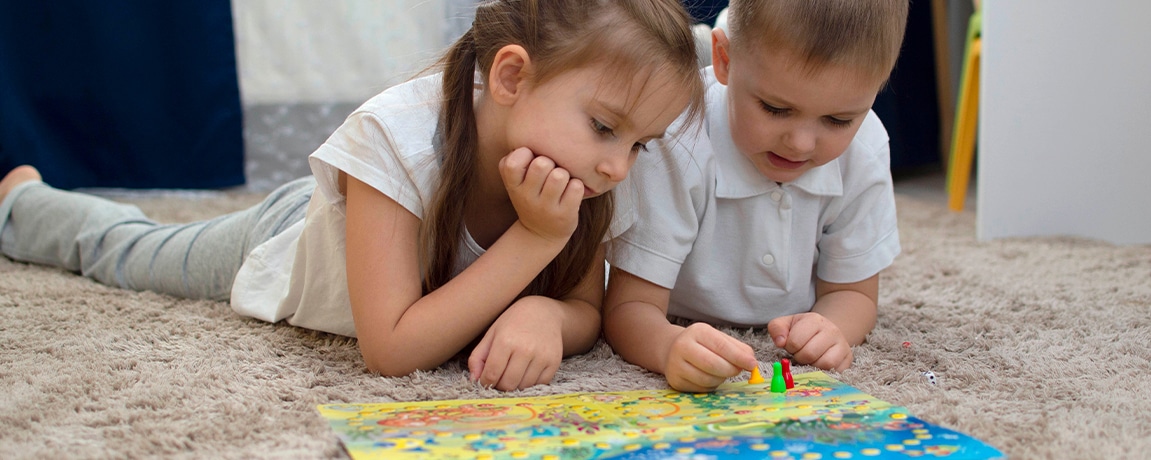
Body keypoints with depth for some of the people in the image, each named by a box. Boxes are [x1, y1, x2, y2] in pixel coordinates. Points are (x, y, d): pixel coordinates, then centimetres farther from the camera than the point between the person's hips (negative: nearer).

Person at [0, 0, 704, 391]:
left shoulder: (592, 177, -32)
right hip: (281, 241, -2)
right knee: (124, 251, 27)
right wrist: (535, 237, -50)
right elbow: (390, 348, -46)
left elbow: (589, 310, -20)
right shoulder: (396, 134, -46)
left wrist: (545, 312, -44)